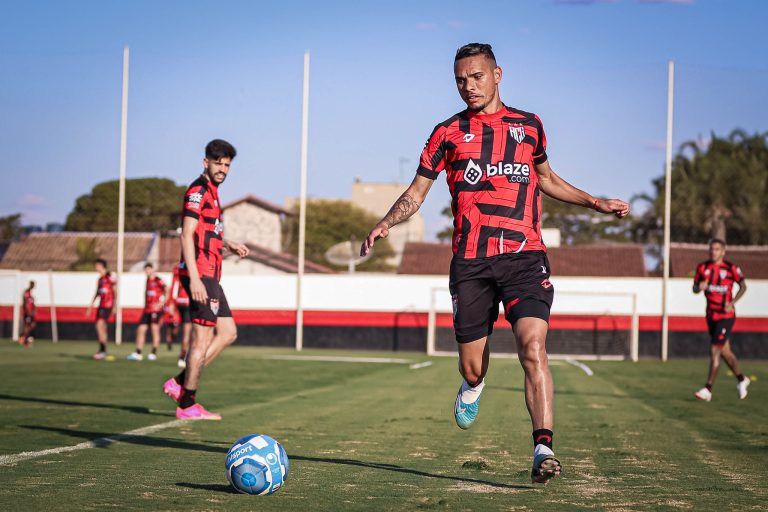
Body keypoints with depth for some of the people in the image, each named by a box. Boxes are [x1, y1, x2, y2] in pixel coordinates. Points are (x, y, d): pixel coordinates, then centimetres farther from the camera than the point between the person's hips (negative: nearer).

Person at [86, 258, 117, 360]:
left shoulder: (111, 276, -8)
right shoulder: (100, 278, 16)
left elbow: (115, 292, -8)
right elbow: (97, 293, 24)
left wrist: (114, 307, -11)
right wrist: (91, 306, 25)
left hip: (108, 306, -8)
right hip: (101, 305, 8)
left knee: (100, 325, -17)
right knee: (101, 328, 9)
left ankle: (102, 351, -16)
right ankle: (103, 352, 15)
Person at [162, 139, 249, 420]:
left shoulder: (211, 192, 19)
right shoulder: (198, 191, -11)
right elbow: (187, 235, -19)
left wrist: (228, 244, 16)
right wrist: (195, 279, -25)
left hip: (209, 274, 10)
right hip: (200, 272, -10)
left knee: (228, 333, 11)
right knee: (203, 338, -7)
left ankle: (179, 383, 13)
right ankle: (187, 405, -1)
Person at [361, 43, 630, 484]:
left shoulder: (529, 125, 14)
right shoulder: (448, 133, 9)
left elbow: (546, 178, 30)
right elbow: (417, 192, 13)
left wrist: (596, 203, 23)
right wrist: (386, 224, -6)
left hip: (525, 256, 0)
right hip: (471, 262, 0)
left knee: (534, 349, -20)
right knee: (472, 367, 4)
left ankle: (544, 448, -24)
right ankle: (474, 385, 43)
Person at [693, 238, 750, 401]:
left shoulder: (731, 268, -9)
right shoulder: (703, 267, 4)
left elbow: (743, 286, -2)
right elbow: (695, 288, 9)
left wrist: (732, 302, -16)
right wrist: (699, 287, -15)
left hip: (726, 316, -6)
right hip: (711, 315, 6)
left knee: (714, 351, -12)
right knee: (725, 351, 16)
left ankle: (708, 390, -11)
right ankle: (742, 379, 36)